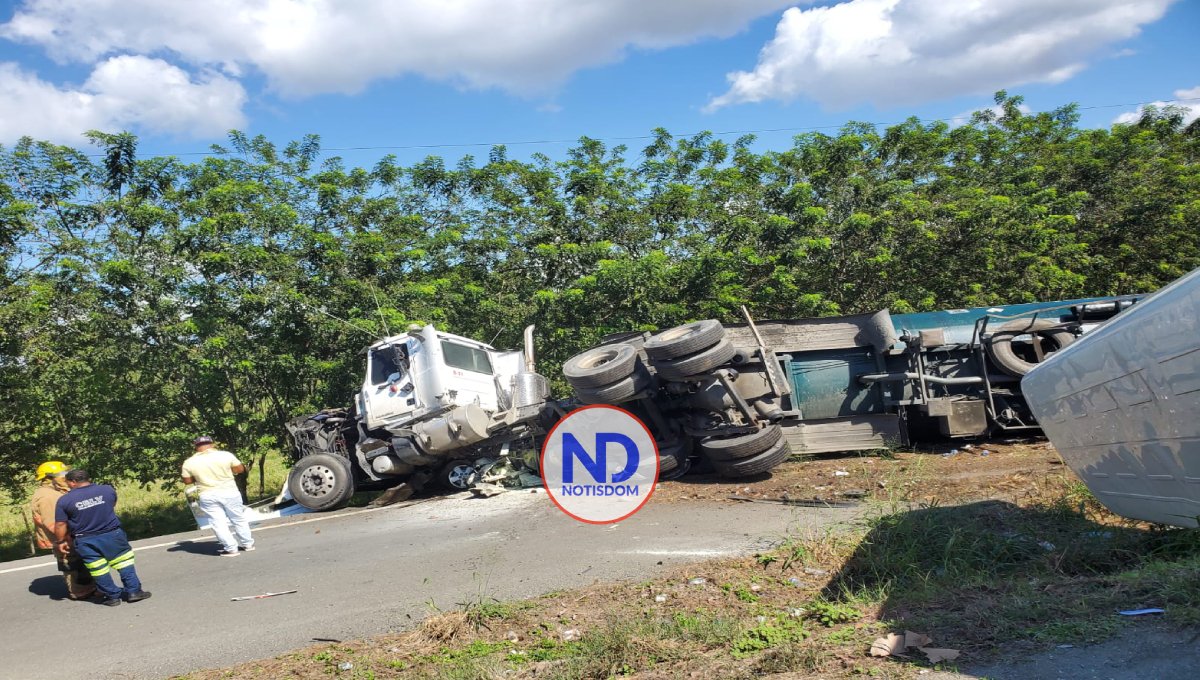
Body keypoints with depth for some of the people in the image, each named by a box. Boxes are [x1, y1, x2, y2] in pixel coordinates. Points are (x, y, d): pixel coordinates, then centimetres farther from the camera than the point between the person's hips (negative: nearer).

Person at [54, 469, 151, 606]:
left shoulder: (64, 500, -9)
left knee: (98, 569, 12)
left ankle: (113, 596, 17)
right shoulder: (108, 490, -4)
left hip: (86, 542, -1)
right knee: (124, 562, 13)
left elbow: (60, 525, -5)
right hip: (112, 534, 1)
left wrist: (60, 541, 9)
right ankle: (133, 591, 12)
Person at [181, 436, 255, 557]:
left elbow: (187, 480, 5)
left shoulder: (189, 463, -3)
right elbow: (240, 469, 1)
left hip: (208, 496, 0)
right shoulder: (226, 455, -8)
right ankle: (247, 544, 24)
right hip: (230, 492, 0)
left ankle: (231, 549, 6)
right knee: (239, 519, 15)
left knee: (219, 523, 7)